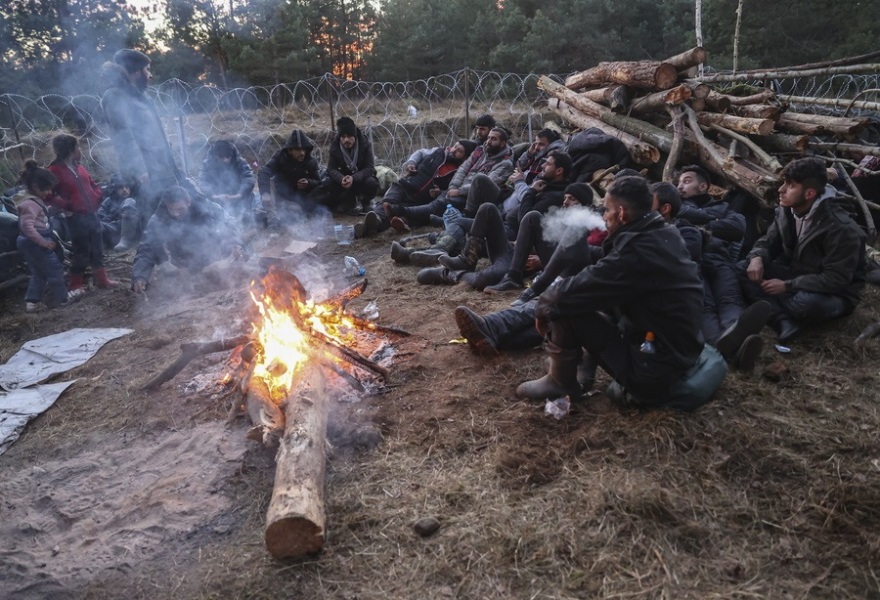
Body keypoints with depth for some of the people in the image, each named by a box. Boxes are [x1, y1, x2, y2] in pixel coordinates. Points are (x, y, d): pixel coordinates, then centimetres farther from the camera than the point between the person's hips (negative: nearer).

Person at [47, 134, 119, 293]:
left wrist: (98, 197, 10)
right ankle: (75, 285, 9)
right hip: (77, 218, -7)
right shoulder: (55, 171, -10)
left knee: (97, 250, 12)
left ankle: (102, 279, 21)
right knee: (81, 252, -3)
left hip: (92, 215, 7)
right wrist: (67, 206, -17)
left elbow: (93, 184, 25)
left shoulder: (78, 167, 14)